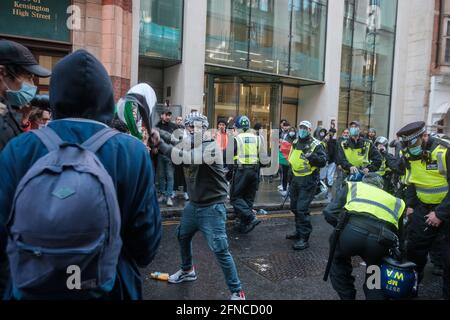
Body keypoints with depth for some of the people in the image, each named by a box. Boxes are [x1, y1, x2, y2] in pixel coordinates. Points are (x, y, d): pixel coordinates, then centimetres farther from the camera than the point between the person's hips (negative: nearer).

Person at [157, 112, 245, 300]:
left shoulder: (210, 147, -21)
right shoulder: (189, 144, 4)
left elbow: (187, 158, -36)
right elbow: (174, 145, -11)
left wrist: (161, 144, -36)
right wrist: (159, 135, -28)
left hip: (212, 207, -8)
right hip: (193, 204, 8)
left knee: (220, 250, -8)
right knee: (183, 237, 24)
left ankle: (237, 292, 7)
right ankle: (187, 271, 50)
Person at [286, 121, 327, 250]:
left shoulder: (315, 145, -9)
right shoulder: (295, 143, 13)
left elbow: (323, 161, -17)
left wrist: (312, 157, -33)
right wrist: (291, 175, 22)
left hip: (308, 181, -8)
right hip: (295, 179, 8)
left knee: (302, 209, -11)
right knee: (294, 207, 16)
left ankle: (304, 238, -2)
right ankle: (299, 231, 34)